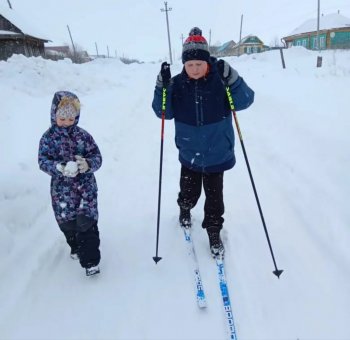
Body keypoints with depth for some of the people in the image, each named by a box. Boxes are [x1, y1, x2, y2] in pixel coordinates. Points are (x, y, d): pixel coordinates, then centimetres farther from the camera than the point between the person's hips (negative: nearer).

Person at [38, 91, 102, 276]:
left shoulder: (83, 135, -4)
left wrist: (87, 163, -27)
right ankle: (76, 247, 42)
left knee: (86, 222, -8)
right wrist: (60, 168, -32)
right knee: (66, 222, 13)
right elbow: (43, 161, -12)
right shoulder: (48, 137, -4)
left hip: (85, 186, -1)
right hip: (61, 188, 2)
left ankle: (90, 260, 5)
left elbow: (97, 158, -4)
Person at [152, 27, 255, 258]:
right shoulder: (178, 84, -7)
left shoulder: (220, 79, -12)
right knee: (189, 193, 18)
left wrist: (232, 80, -34)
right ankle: (185, 209, 53)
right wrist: (162, 87, -23)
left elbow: (245, 101, -18)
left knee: (214, 197, 10)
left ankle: (214, 232, 32)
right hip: (189, 153, 2)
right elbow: (164, 112, -8)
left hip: (217, 153, -1)